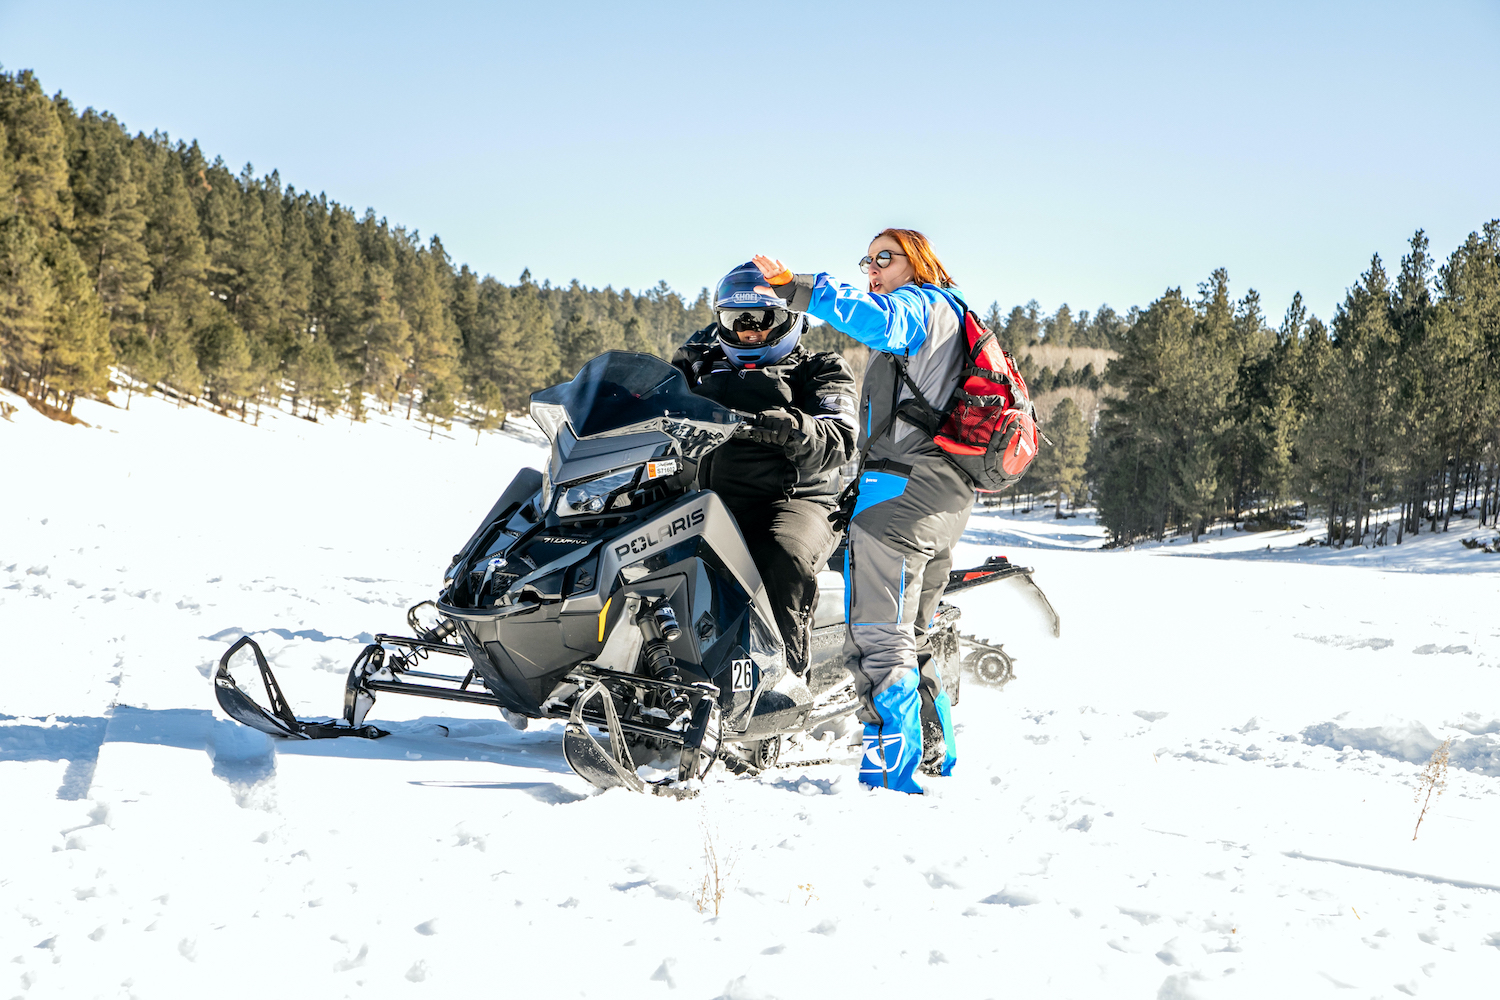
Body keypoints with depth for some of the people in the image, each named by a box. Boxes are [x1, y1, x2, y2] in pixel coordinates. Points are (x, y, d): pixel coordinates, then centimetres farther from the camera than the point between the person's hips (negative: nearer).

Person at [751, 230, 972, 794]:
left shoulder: (919, 302, -1)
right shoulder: (951, 314, 29)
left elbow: (878, 319, -26)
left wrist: (798, 289, -34)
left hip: (902, 484, -10)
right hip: (950, 495, 10)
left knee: (878, 637, -13)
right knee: (910, 637, 17)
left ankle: (890, 772, -16)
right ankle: (938, 759, 22)